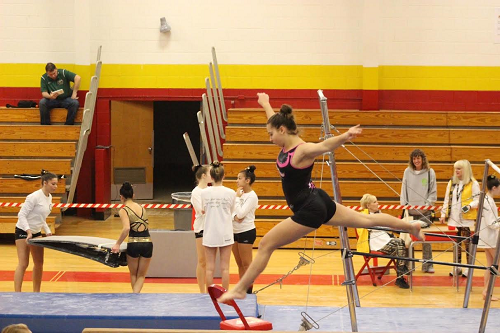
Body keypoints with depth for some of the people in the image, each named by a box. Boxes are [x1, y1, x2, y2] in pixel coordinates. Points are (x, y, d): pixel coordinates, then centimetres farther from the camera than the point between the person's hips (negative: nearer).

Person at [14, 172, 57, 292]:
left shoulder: (49, 197, 6)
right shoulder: (34, 197, -20)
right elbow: (21, 215, -20)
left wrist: (48, 232, 9)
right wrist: (29, 232, -28)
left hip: (36, 233, 8)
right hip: (23, 232, -8)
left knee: (39, 263, 10)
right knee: (23, 264, -13)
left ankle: (36, 293, 21)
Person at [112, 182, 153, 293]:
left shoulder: (123, 211, -4)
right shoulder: (141, 207, 12)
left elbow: (126, 228, -19)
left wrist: (118, 244, -10)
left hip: (134, 244, -3)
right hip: (148, 243, 3)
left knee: (133, 274, 21)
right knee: (141, 276, 13)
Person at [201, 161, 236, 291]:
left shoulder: (204, 192, -5)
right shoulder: (230, 193, -6)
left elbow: (204, 210, 7)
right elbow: (231, 211, 6)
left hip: (210, 234, 0)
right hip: (225, 234, 0)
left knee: (210, 268, 6)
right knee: (225, 268, 4)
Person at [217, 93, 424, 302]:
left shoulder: (302, 150, -24)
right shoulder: (286, 145, 1)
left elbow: (324, 146, -46)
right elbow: (275, 120, 22)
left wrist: (345, 136, -66)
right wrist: (265, 104, 40)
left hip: (309, 210, -10)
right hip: (315, 201, 10)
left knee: (266, 245, -7)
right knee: (365, 219, 21)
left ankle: (240, 289, -1)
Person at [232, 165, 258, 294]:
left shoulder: (252, 196, -13)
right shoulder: (239, 193, 9)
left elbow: (241, 213, -21)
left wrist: (237, 197, -13)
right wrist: (234, 217, -15)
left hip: (246, 232, -8)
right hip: (235, 231, 8)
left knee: (246, 264, -2)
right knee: (239, 264, 13)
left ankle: (249, 291, 4)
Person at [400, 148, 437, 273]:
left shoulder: (430, 172, 1)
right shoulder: (407, 172, 6)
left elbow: (433, 191, 4)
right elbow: (404, 190, 10)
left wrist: (428, 204, -7)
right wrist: (404, 205, 2)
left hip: (425, 211, -2)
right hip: (410, 210, 2)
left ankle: (427, 264, 5)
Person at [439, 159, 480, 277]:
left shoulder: (473, 184, -2)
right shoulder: (451, 183, 13)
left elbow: (477, 200, -4)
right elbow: (447, 200, 17)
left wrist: (469, 206, -21)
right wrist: (443, 214, 12)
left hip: (467, 219, -5)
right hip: (453, 218, 5)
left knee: (467, 243, -3)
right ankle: (457, 267, 17)